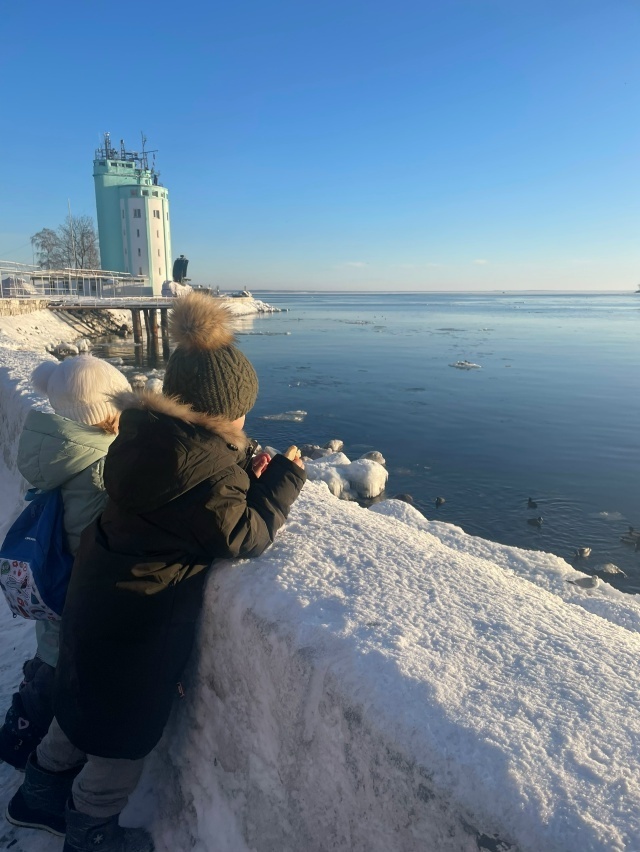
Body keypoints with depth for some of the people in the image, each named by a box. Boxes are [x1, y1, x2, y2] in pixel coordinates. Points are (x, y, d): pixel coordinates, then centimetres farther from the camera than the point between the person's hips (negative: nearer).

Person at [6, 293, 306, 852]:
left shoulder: (148, 432, -3)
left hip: (100, 590, 9)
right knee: (126, 727, 18)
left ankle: (42, 796, 55)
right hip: (140, 612, -8)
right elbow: (241, 536, -21)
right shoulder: (206, 464, -30)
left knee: (89, 703, 31)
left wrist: (247, 474, -3)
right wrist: (282, 484, -11)